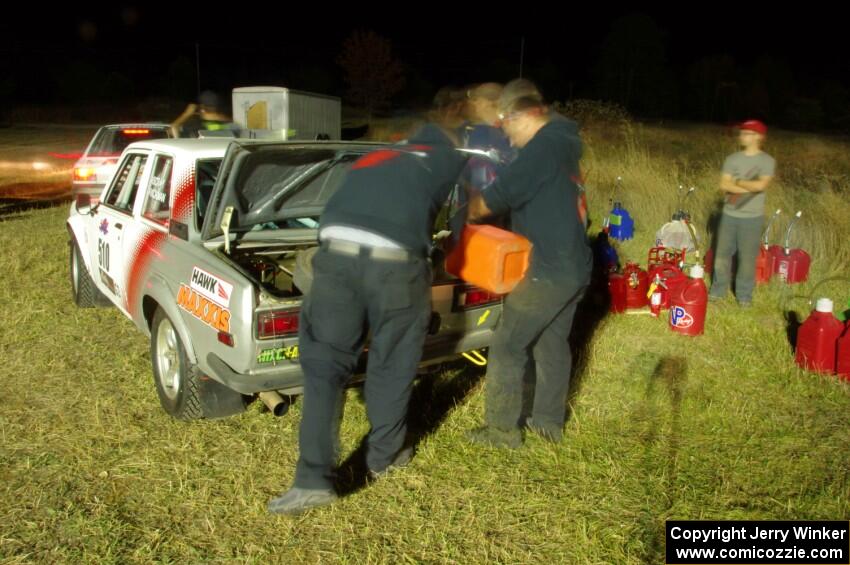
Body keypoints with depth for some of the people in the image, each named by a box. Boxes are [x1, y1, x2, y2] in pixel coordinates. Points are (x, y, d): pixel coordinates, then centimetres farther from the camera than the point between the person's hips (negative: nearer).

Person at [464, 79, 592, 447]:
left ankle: (503, 429, 11)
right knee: (553, 344, 18)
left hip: (549, 270, -9)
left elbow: (495, 198, -21)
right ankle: (549, 422, 29)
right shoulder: (563, 138, 12)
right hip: (574, 266, 10)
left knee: (507, 347, 1)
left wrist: (467, 215, -2)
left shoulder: (542, 147, -19)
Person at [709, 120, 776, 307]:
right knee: (722, 253, 9)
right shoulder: (732, 159, 4)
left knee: (747, 257, 3)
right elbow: (724, 185, -6)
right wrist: (749, 187, -13)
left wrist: (738, 182, -8)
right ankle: (718, 290, 23)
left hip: (752, 218, -3)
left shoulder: (767, 161, -4)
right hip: (729, 215, 3)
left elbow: (761, 185, -19)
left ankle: (744, 295, 17)